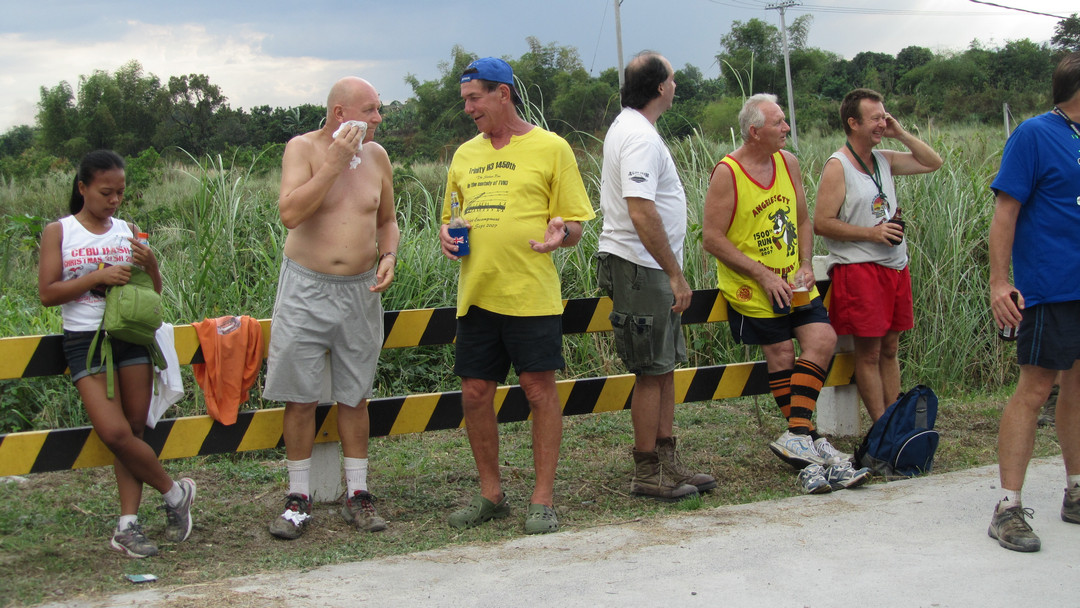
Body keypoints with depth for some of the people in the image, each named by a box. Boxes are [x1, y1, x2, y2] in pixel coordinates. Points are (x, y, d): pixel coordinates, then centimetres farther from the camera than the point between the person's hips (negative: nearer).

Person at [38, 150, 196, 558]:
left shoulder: (128, 232, 10)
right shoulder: (58, 232, 2)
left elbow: (154, 291, 14)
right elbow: (47, 294, -5)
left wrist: (150, 263, -8)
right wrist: (98, 277, -15)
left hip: (131, 336, 3)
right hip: (85, 340, -3)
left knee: (133, 430, 0)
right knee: (115, 432, -14)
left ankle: (127, 525, 4)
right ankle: (174, 492, 6)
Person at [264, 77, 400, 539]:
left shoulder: (376, 155, 6)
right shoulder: (302, 149, -6)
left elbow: (387, 220, 17)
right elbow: (290, 213, -21)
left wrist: (389, 256, -2)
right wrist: (334, 163, -21)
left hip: (360, 291, 3)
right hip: (305, 289, -3)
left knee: (354, 396, 9)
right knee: (300, 397, 1)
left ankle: (357, 496, 18)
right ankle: (299, 499, 11)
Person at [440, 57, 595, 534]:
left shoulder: (551, 148, 1)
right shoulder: (465, 155, 16)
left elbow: (576, 225, 1)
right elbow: (451, 218, 25)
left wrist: (560, 233, -22)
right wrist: (447, 235, 2)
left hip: (532, 294, -5)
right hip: (476, 294, 5)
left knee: (539, 390, -3)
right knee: (475, 393, 6)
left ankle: (542, 499, 7)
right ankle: (491, 494, 21)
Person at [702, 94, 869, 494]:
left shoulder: (788, 163, 7)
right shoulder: (726, 174, -12)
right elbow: (713, 239, -14)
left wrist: (805, 265, -1)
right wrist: (764, 275, -17)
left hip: (794, 284, 5)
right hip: (753, 290, -5)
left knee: (822, 339, -11)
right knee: (781, 358, -4)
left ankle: (796, 437, -9)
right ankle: (812, 445, 1)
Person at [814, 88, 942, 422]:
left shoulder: (884, 160, 12)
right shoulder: (837, 166, -9)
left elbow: (932, 163, 20)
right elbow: (822, 223, -14)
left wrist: (901, 134, 8)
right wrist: (872, 233, -16)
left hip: (895, 267, 7)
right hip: (858, 269, -7)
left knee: (890, 349, 11)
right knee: (869, 353, -3)